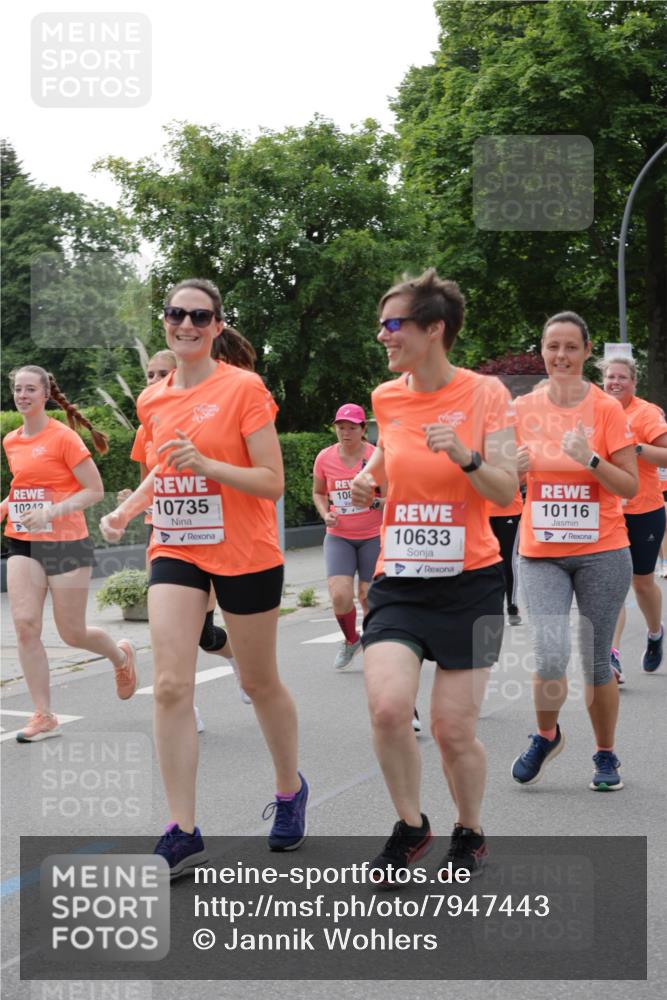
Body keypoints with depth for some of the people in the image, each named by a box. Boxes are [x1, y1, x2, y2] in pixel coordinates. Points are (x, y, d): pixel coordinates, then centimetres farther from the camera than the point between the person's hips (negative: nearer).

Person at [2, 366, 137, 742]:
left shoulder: (63, 437, -10)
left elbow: (95, 491, -11)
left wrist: (51, 512, -21)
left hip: (66, 543, -5)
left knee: (72, 633, 4)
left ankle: (122, 655, 38)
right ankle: (45, 717, -3)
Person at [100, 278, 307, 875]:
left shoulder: (244, 389, -11)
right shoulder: (153, 400, 6)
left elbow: (272, 483, -13)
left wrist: (204, 463, -25)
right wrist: (127, 511, 6)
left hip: (245, 553, -4)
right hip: (175, 552, 4)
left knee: (259, 683, 11)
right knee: (171, 685, -10)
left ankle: (290, 791, 37)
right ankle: (183, 833, -5)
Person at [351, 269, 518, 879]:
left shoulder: (485, 393, -7)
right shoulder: (386, 398, 4)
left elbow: (507, 492, -8)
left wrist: (465, 456, -25)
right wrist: (369, 475, 5)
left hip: (470, 581, -3)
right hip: (399, 579, 3)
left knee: (454, 731, -1)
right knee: (388, 708, -18)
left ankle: (469, 834, 28)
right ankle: (410, 826, 8)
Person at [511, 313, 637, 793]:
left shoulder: (607, 409, -5)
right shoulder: (523, 409, 2)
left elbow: (630, 487, -5)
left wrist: (590, 459, -21)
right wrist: (515, 465, -12)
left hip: (602, 551, -1)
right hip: (540, 554, 1)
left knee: (596, 662, 4)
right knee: (551, 657, -14)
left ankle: (606, 755, 26)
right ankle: (546, 735, 15)